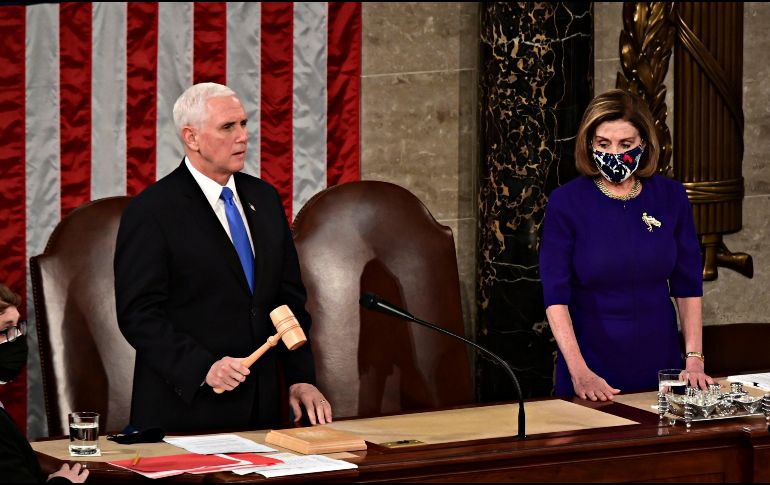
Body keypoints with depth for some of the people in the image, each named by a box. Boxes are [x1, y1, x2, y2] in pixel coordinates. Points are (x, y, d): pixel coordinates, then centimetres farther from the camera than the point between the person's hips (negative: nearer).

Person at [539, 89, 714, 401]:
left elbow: (687, 286, 3)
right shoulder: (566, 202, -9)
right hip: (592, 366, -3)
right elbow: (556, 296, -13)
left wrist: (694, 360, -5)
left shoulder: (670, 197, 0)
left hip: (658, 363, 3)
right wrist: (579, 372, -22)